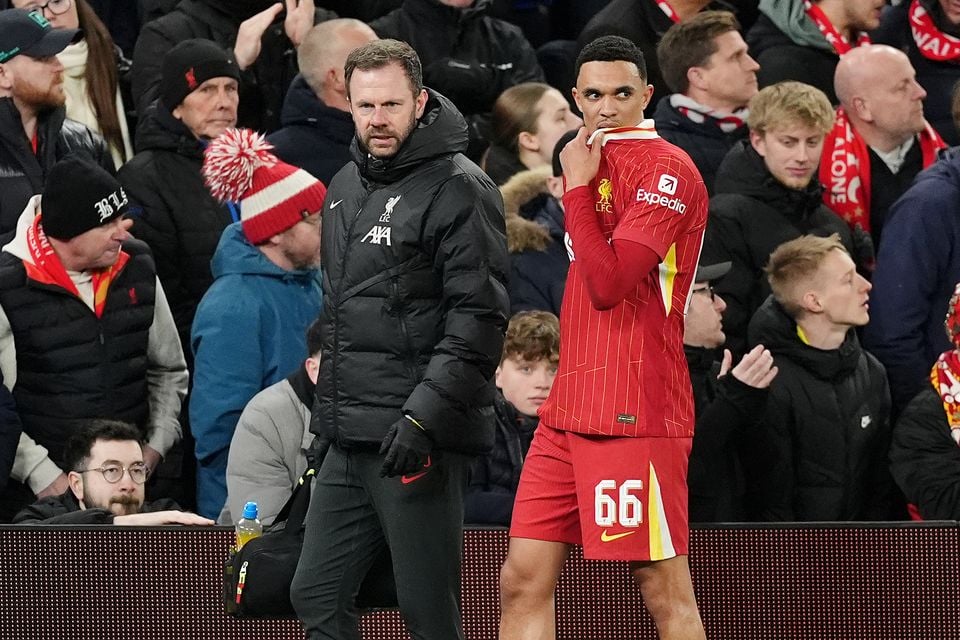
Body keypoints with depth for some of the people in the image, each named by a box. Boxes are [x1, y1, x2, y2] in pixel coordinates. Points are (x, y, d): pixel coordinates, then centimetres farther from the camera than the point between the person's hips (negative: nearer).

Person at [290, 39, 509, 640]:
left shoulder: (457, 189, -10)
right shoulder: (346, 187, 17)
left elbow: (479, 318, -17)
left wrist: (424, 416, -23)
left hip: (421, 439, -9)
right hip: (348, 443, 9)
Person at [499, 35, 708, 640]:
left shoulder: (667, 169, -9)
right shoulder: (595, 163, 18)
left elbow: (608, 284, -18)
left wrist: (578, 187, -11)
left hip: (632, 415, -9)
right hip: (569, 409, 9)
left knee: (665, 590, -7)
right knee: (524, 581, 4)